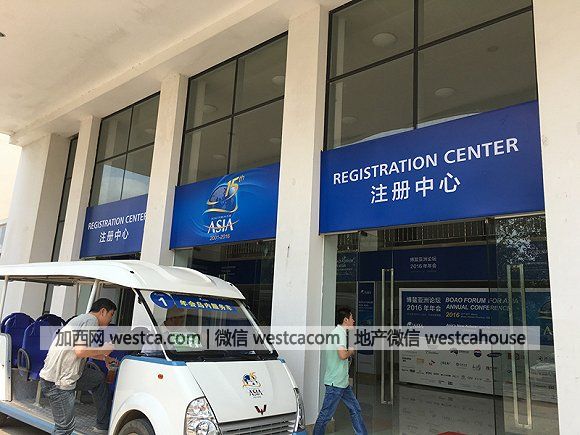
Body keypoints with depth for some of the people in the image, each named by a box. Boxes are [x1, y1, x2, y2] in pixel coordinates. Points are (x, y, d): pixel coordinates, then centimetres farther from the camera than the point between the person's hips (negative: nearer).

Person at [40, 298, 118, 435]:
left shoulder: (83, 319, 18)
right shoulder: (91, 320, -14)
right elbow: (80, 351, -25)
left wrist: (105, 358, 35)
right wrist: (104, 349, -11)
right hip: (57, 382, -10)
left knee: (99, 378, 20)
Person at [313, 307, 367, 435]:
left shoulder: (339, 332, 13)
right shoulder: (340, 333, -18)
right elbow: (342, 355, -30)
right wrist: (351, 351, -11)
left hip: (343, 382, 10)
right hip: (335, 382, -10)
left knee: (355, 409, 15)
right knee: (326, 415, -2)